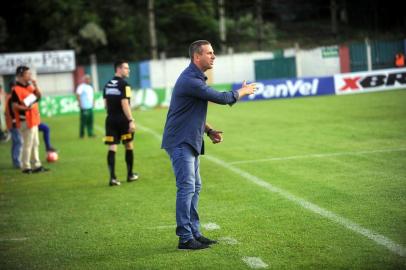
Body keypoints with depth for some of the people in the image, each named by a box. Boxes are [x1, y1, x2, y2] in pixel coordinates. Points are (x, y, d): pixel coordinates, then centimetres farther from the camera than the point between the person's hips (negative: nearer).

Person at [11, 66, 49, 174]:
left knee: (35, 143, 15)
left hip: (34, 119, 10)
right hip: (25, 120, -10)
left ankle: (36, 165, 24)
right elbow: (14, 106, -19)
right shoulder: (16, 89, -16)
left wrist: (35, 85, -1)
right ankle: (26, 167, 3)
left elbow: (39, 96, 12)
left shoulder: (29, 86, 11)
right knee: (28, 144, -5)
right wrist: (26, 108, -32)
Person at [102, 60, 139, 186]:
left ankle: (112, 177, -8)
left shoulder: (107, 85, 11)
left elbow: (106, 104, 13)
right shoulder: (124, 84, -11)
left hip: (110, 119, 5)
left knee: (112, 148, 0)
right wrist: (131, 121, -18)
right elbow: (125, 104, -18)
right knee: (129, 146, 12)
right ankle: (130, 175, 22)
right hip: (123, 119, -5)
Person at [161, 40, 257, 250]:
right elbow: (221, 98, -18)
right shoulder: (190, 80, -20)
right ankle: (185, 239, -5)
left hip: (190, 142, 11)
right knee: (187, 187, -9)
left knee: (195, 187, 13)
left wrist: (209, 130, 10)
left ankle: (194, 233, 20)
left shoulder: (196, 77, 14)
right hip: (180, 142, -11)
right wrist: (243, 92, -1)